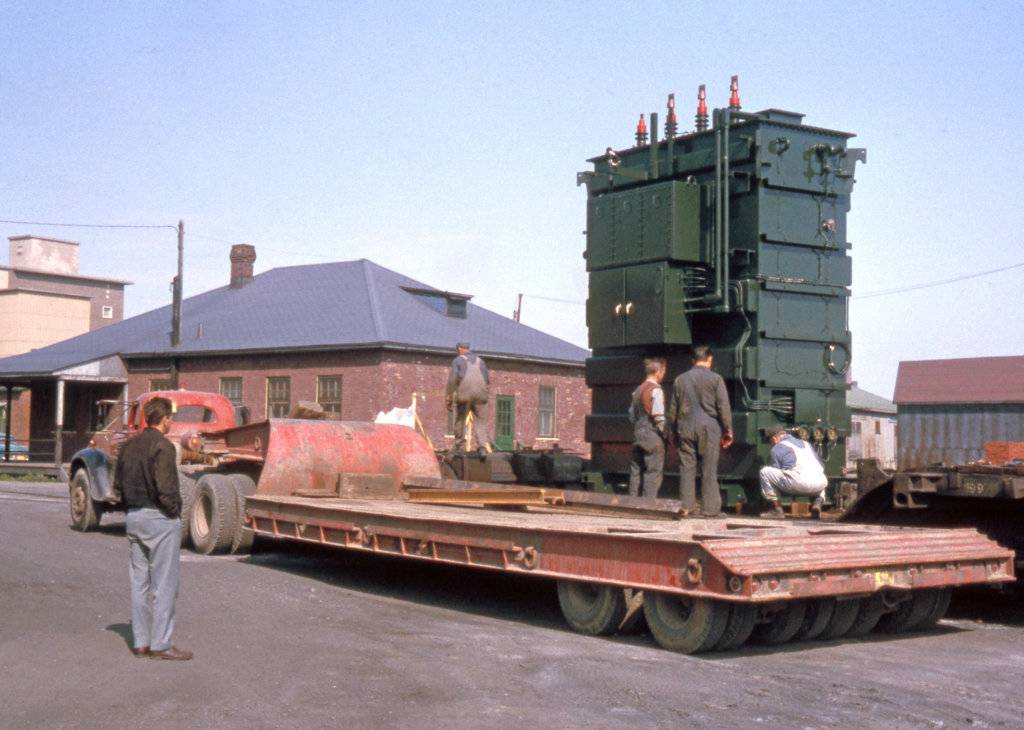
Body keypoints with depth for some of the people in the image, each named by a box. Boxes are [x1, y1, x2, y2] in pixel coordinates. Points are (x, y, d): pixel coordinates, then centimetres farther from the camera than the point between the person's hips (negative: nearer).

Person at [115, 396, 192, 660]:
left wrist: (132, 504, 15)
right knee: (164, 584, -2)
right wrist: (174, 512, -9)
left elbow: (118, 480, 14)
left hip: (134, 516, 8)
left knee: (139, 582, 12)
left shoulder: (130, 445, 9)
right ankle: (161, 644, 0)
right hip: (159, 519, -8)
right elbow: (164, 488, -22)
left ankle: (140, 642, 17)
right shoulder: (162, 446, -16)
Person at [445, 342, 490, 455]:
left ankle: (460, 447, 11)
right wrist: (487, 395, 20)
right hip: (480, 394, 2)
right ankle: (482, 447, -17)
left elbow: (452, 379, -3)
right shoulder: (480, 360, 18)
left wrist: (448, 398, 0)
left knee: (460, 420, 11)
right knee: (480, 421, 1)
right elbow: (488, 379, 14)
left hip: (464, 395, -2)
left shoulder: (457, 360, 6)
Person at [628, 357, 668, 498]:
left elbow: (632, 414, 15)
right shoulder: (656, 390, -12)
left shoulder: (638, 390, 12)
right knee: (653, 472, -4)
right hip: (653, 435, -8)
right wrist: (664, 432, -6)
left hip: (638, 434, 8)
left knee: (636, 470, 10)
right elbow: (658, 416, -18)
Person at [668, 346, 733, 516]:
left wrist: (675, 431, 22)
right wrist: (728, 430, 2)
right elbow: (724, 407, -5)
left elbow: (673, 410, 14)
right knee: (709, 470, -1)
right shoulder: (715, 379, -2)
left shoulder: (680, 380, 11)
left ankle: (686, 505, 6)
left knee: (686, 468, 6)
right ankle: (710, 508, 0)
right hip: (709, 428, -3)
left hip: (685, 427, 3)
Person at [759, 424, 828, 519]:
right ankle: (818, 501, 13)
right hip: (820, 485, 6)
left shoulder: (777, 448, 13)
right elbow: (821, 466, 32)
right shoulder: (805, 443, 30)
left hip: (798, 483, -6)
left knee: (765, 471, 8)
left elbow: (776, 471, 14)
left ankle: (776, 508, 5)